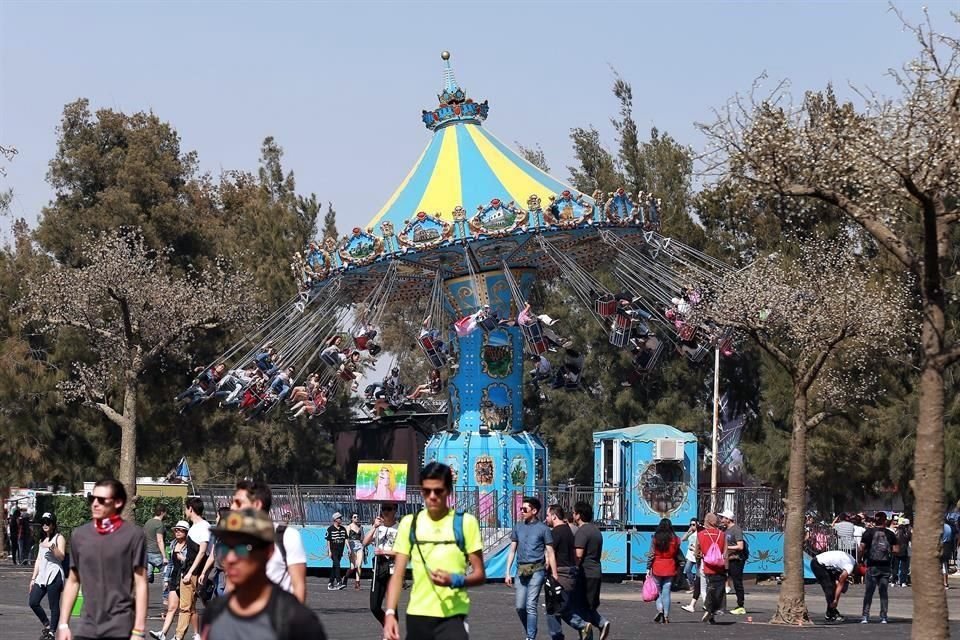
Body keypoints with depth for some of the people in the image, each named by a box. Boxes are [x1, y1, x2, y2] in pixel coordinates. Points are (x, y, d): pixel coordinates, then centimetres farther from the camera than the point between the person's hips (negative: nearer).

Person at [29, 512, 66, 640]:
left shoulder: (59, 538, 0)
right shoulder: (42, 540, 23)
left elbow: (61, 556, -13)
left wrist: (52, 547, -26)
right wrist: (33, 578, 19)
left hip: (54, 575, -7)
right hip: (42, 575, 7)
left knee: (54, 606, -5)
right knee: (33, 602, -3)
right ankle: (47, 625, 15)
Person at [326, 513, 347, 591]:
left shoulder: (343, 529, 11)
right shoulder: (330, 529, -5)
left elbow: (345, 539, 9)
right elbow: (328, 540, -4)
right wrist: (329, 551, -10)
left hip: (340, 551, 5)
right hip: (333, 550, -5)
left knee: (334, 567, 9)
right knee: (337, 565, -16)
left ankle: (331, 583, 14)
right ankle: (339, 582, -20)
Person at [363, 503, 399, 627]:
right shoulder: (378, 527, 13)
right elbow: (365, 542, 1)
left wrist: (383, 552, -13)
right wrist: (374, 527, -8)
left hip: (392, 569, -6)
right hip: (378, 568, 6)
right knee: (374, 607, 8)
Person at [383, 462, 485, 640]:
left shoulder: (465, 522, -1)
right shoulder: (409, 523, 6)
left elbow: (480, 574, 0)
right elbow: (398, 574, 6)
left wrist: (455, 580, -20)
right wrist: (390, 613, -7)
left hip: (452, 616, -3)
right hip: (417, 615, 3)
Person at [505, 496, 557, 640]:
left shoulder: (543, 529, -1)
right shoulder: (518, 527, 11)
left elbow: (550, 553, -1)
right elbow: (512, 551, 15)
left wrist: (555, 575, -5)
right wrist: (508, 572, 9)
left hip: (537, 570, -5)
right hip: (521, 570, 5)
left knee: (531, 606, -9)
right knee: (520, 607, 5)